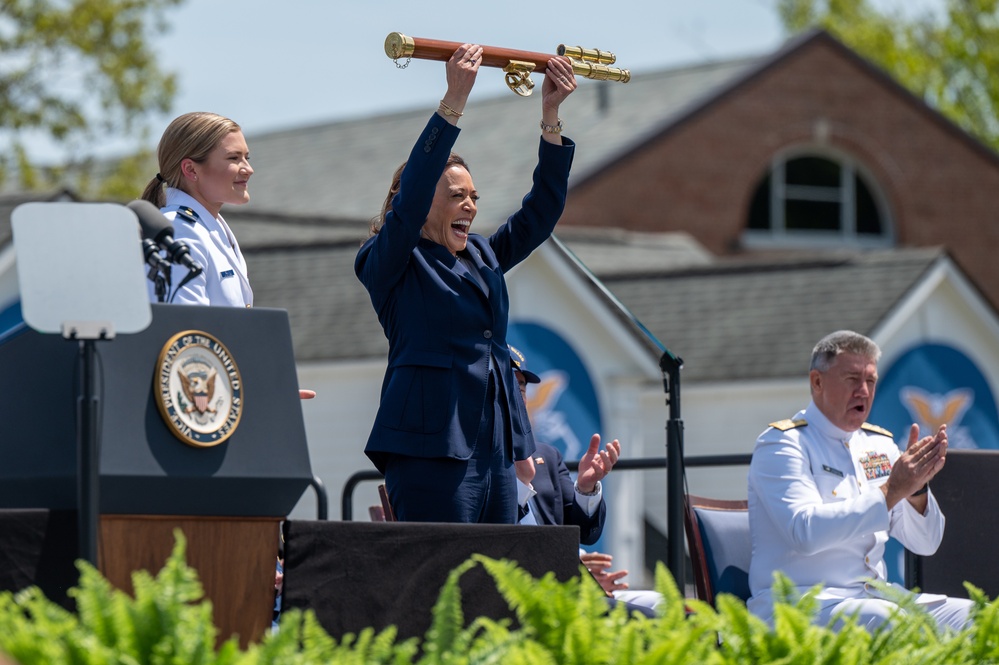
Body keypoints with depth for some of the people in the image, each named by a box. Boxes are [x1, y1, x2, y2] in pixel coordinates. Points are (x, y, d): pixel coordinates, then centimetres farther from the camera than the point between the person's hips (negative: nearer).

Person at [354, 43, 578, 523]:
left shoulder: (482, 258, 20)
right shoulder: (387, 264, 0)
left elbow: (540, 212, 16)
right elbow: (413, 189, -14)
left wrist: (550, 116, 7)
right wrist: (453, 101, -19)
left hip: (496, 453, 7)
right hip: (431, 448, -7)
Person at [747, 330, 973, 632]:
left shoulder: (879, 444, 16)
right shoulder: (781, 444, -4)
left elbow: (926, 544, 13)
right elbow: (805, 532, -22)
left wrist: (916, 488, -7)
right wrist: (891, 491, -21)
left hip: (876, 596, 7)